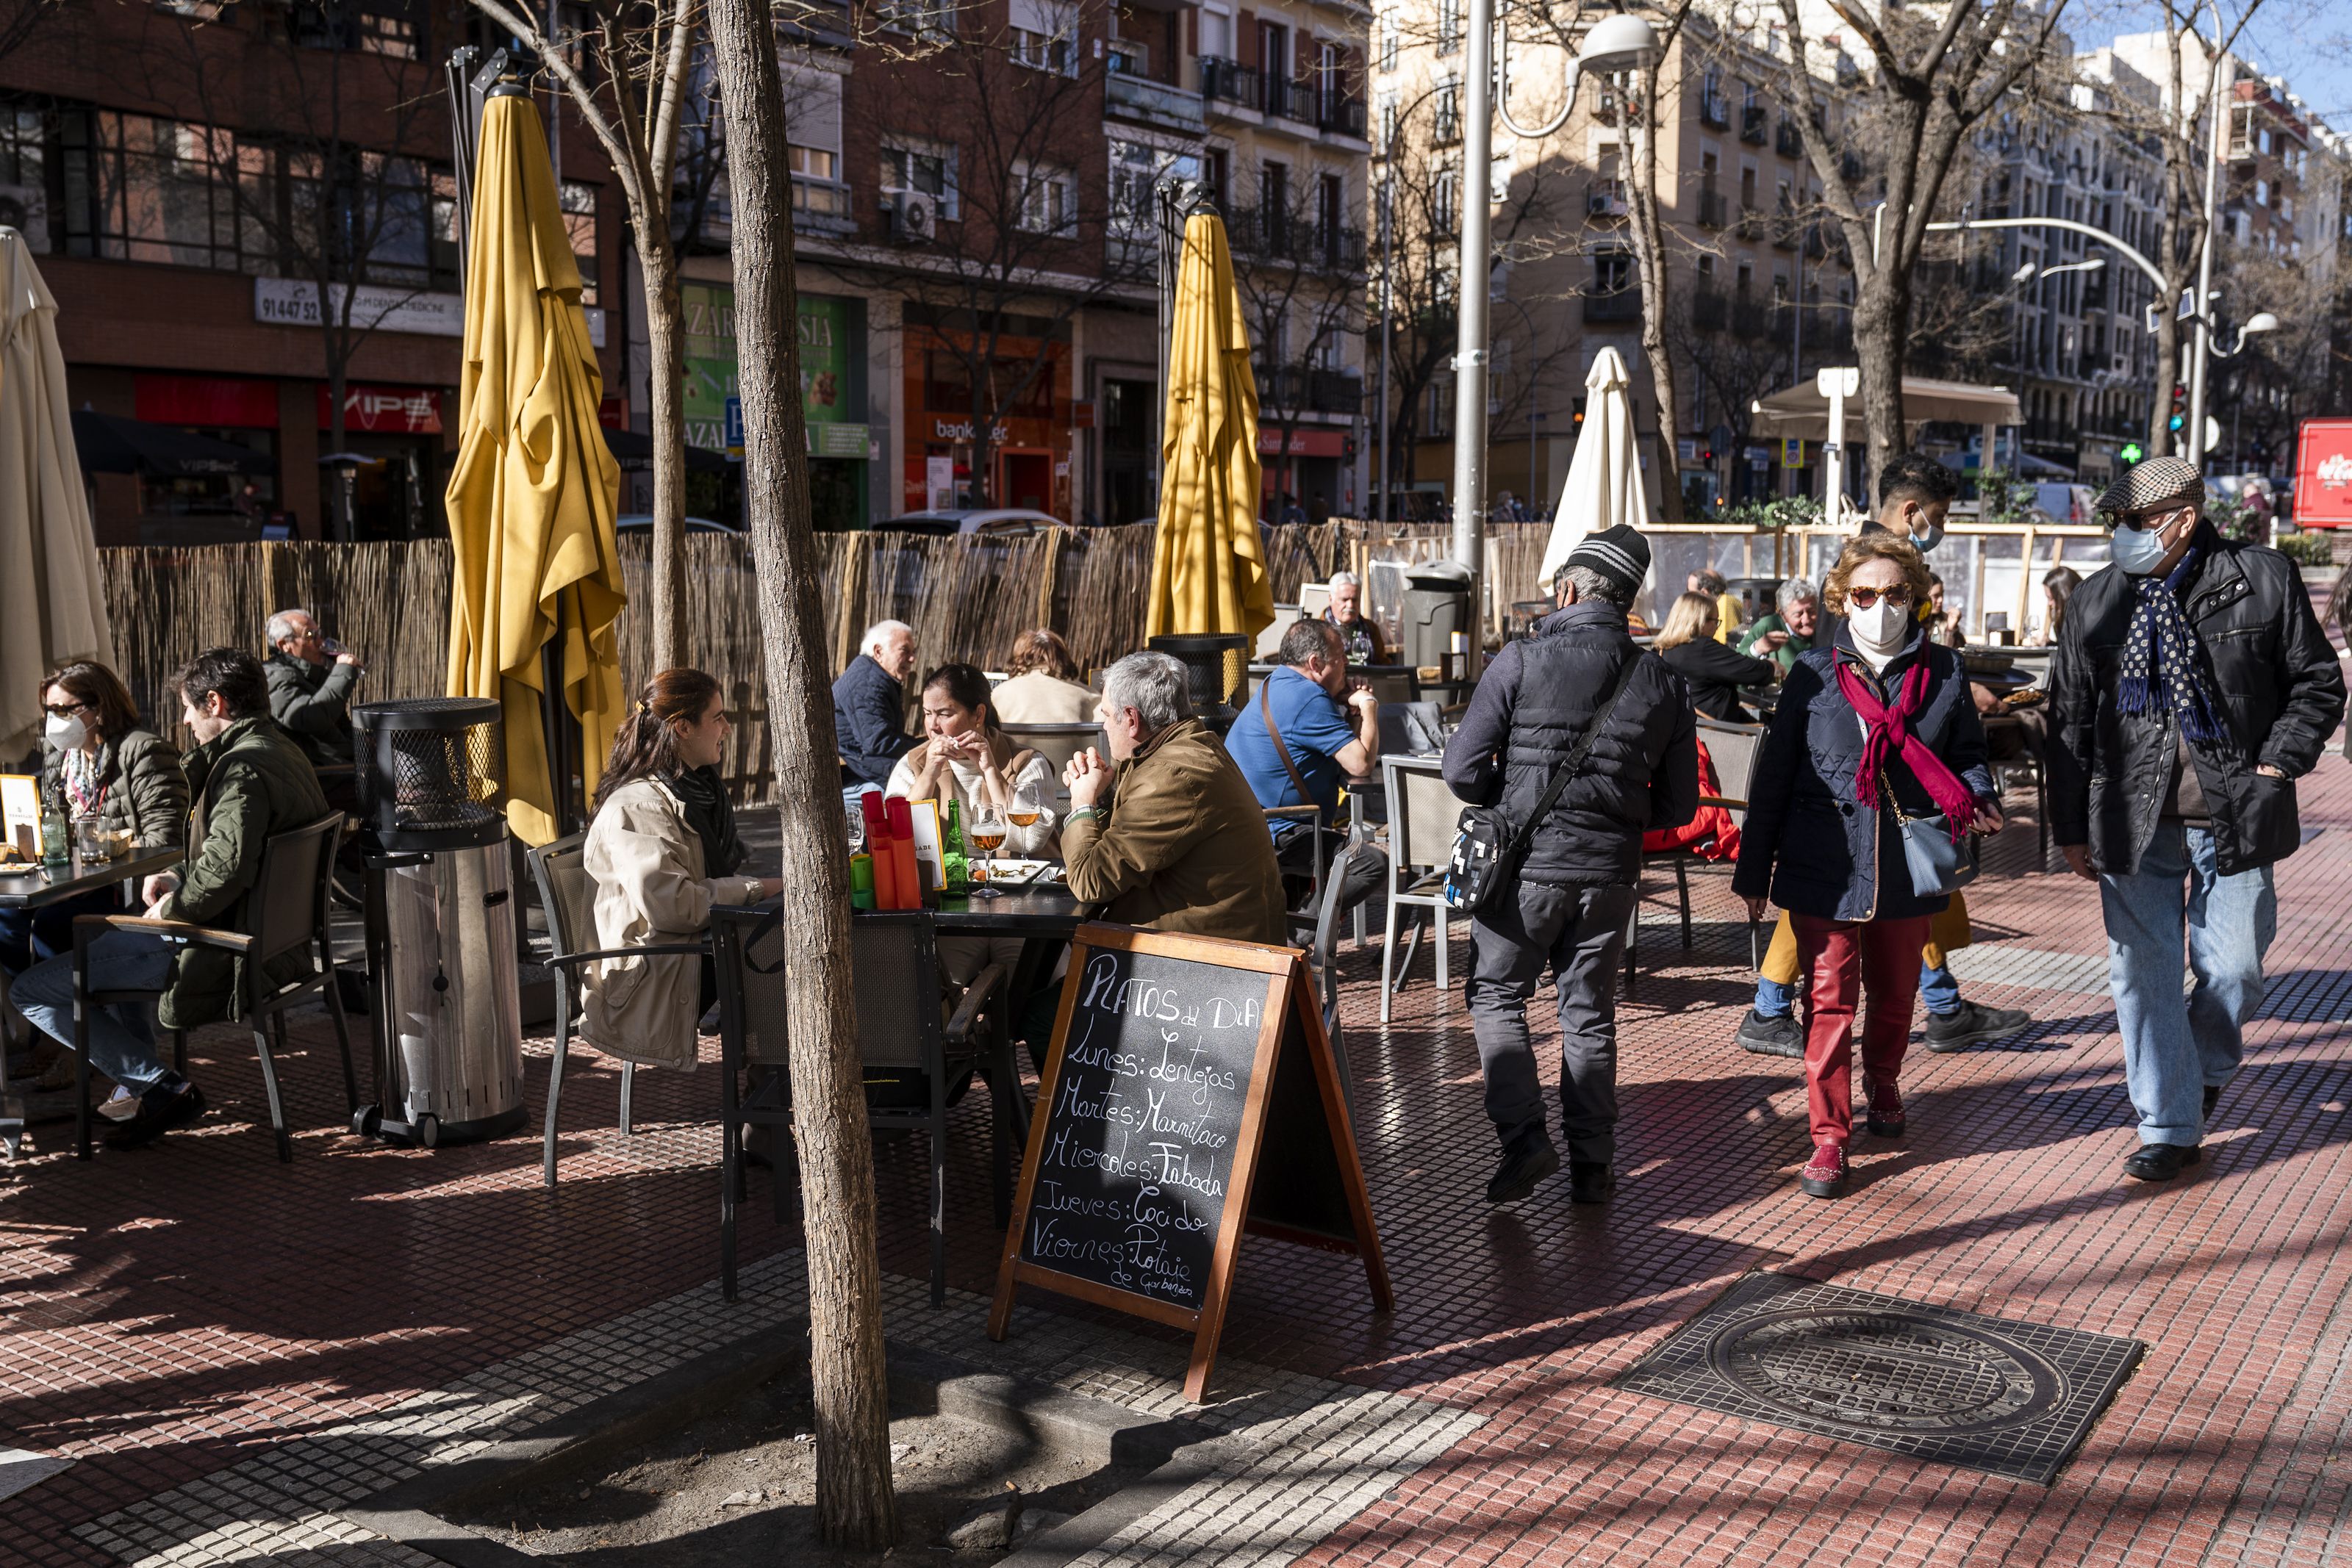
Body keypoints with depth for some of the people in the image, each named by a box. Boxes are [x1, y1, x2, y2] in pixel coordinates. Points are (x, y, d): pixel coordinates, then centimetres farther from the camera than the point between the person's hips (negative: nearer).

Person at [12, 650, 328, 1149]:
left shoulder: (244, 767, -22)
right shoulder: (283, 750, 10)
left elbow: (224, 871, -33)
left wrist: (170, 908, -15)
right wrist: (180, 879, 6)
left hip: (222, 947, -10)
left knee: (33, 991, -3)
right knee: (110, 938, 36)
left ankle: (164, 1089, -3)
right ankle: (135, 1088, 33)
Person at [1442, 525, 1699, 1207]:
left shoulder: (1522, 661, -11)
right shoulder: (1664, 684, 2)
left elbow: (1462, 769, -11)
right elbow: (1678, 804, 6)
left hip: (1527, 867, -3)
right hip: (1610, 875, 4)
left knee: (1496, 995, 13)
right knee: (1590, 1012, 16)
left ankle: (1523, 1136, 0)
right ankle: (1592, 1164, 20)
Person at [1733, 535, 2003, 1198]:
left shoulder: (1942, 672, 4)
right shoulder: (1814, 675, 0)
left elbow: (1965, 753, 16)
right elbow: (1773, 777, 3)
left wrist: (1978, 797, -9)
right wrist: (1753, 872, 3)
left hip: (1907, 868, 2)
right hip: (1825, 868, -2)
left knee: (1894, 993, 18)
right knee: (1830, 1000, -2)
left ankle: (1882, 1083, 46)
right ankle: (1830, 1136, 6)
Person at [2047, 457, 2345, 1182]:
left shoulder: (2262, 579, -1)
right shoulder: (2095, 603, 4)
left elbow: (2318, 681, 7)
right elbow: (2069, 720, 7)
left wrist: (2277, 764, -5)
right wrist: (2071, 827, 6)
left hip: (2235, 818, -1)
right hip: (2135, 821, 1)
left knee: (2233, 970, 5)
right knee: (2143, 974, 2)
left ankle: (2207, 1069, 38)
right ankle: (2170, 1128, 14)